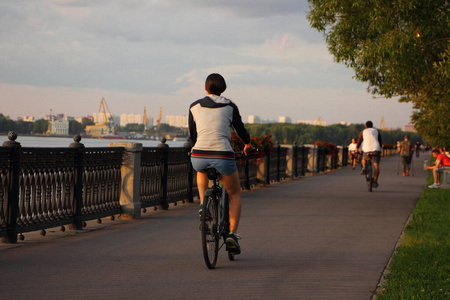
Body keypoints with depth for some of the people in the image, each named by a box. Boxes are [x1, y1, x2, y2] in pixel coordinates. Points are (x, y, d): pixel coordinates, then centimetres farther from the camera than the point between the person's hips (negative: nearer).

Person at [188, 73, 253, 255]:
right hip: (223, 156, -1)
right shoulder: (229, 106, 6)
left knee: (202, 170, 40)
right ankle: (232, 234, 7)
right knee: (235, 194, 22)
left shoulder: (194, 107, 10)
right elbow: (240, 128, 17)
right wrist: (247, 144, 39)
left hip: (198, 157, 1)